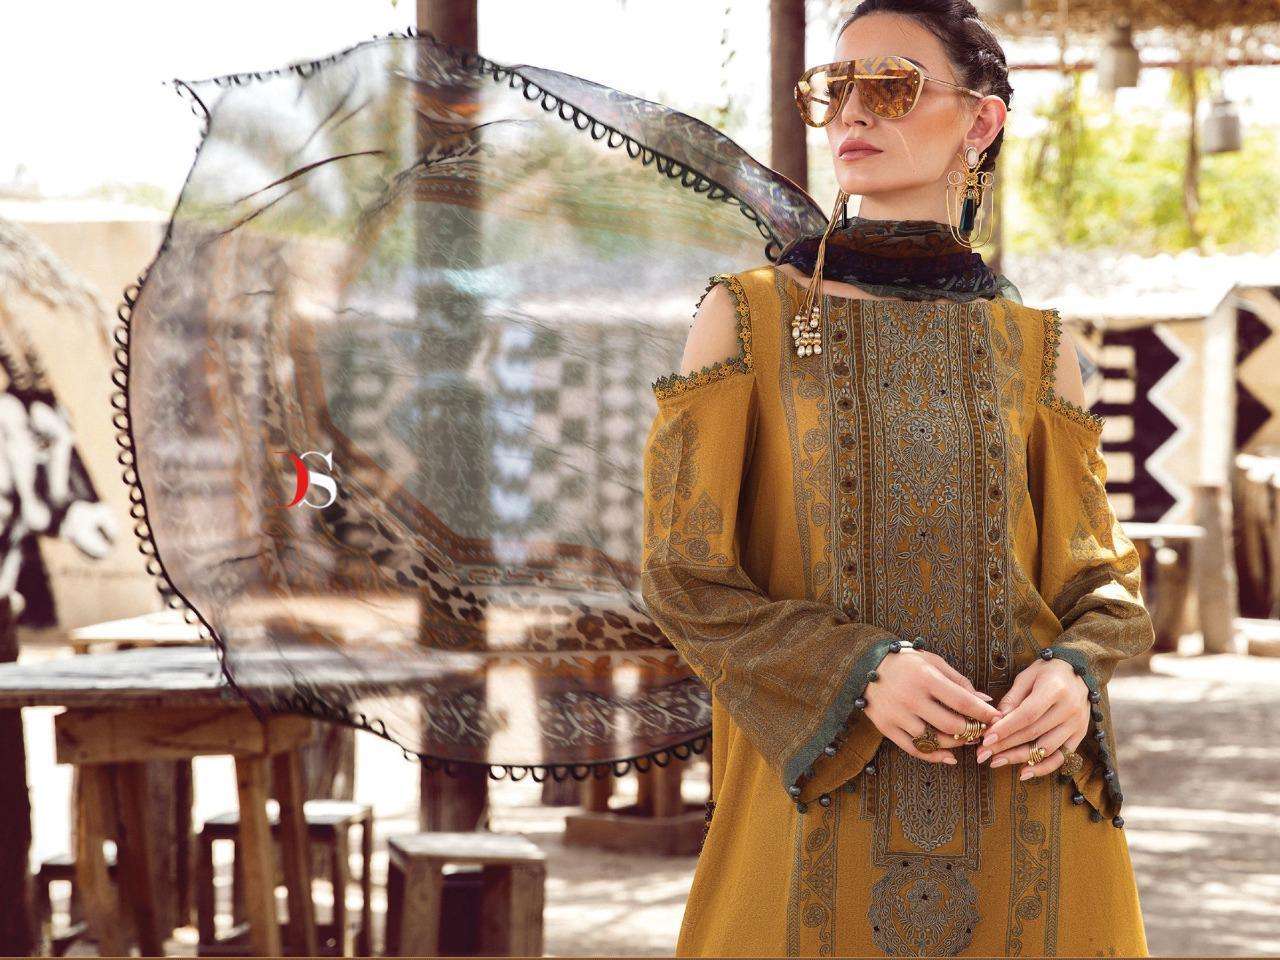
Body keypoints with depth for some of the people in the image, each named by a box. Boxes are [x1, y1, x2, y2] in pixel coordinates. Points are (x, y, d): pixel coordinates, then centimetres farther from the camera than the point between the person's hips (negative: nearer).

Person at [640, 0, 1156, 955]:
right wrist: (857, 671, -17)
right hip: (819, 798, -2)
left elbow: (1103, 578, 10)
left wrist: (1073, 671, -14)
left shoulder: (1035, 346, 8)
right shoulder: (749, 317, 3)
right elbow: (683, 571, -2)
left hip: (1017, 798, 2)